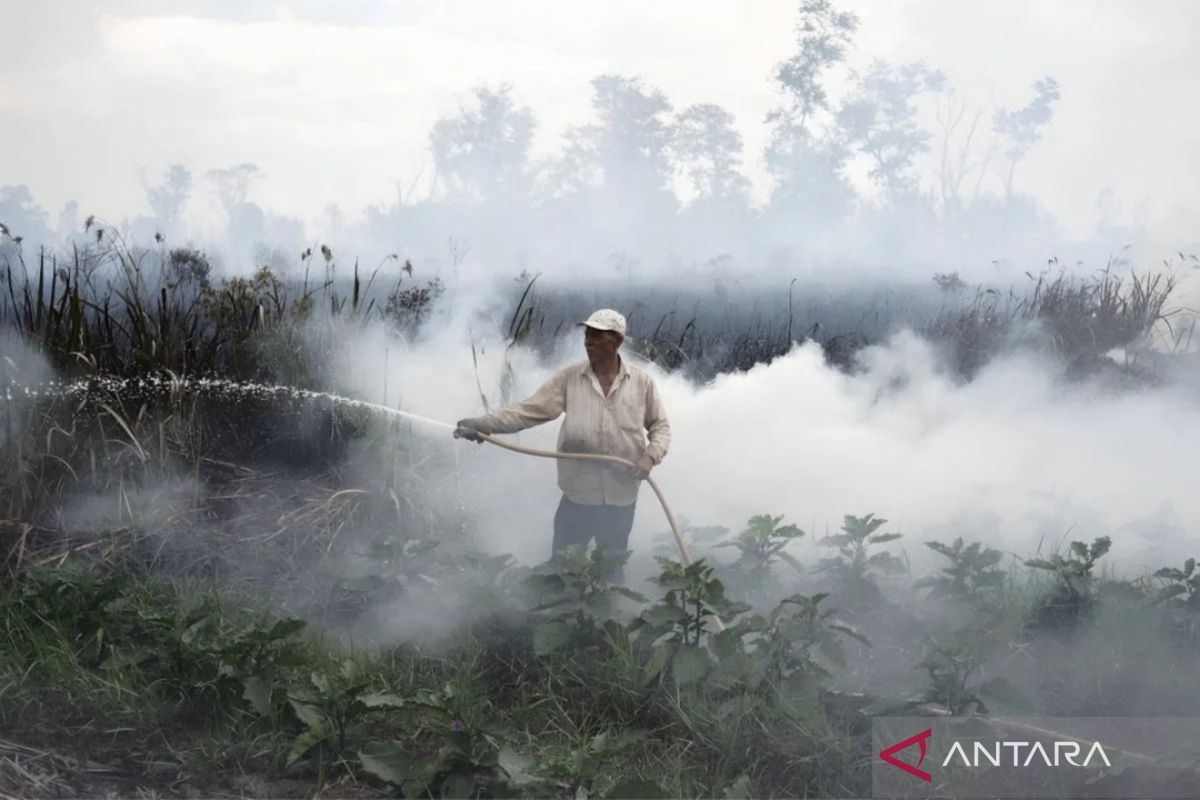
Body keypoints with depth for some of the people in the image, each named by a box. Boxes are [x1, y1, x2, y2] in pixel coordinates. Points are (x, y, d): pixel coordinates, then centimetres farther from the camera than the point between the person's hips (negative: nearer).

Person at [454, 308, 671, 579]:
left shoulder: (642, 382, -2)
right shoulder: (570, 378, -4)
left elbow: (660, 426, 7)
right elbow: (530, 410, -9)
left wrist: (651, 456, -12)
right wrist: (483, 424, -20)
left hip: (621, 498, 0)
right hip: (577, 495, 0)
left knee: (612, 570, 16)